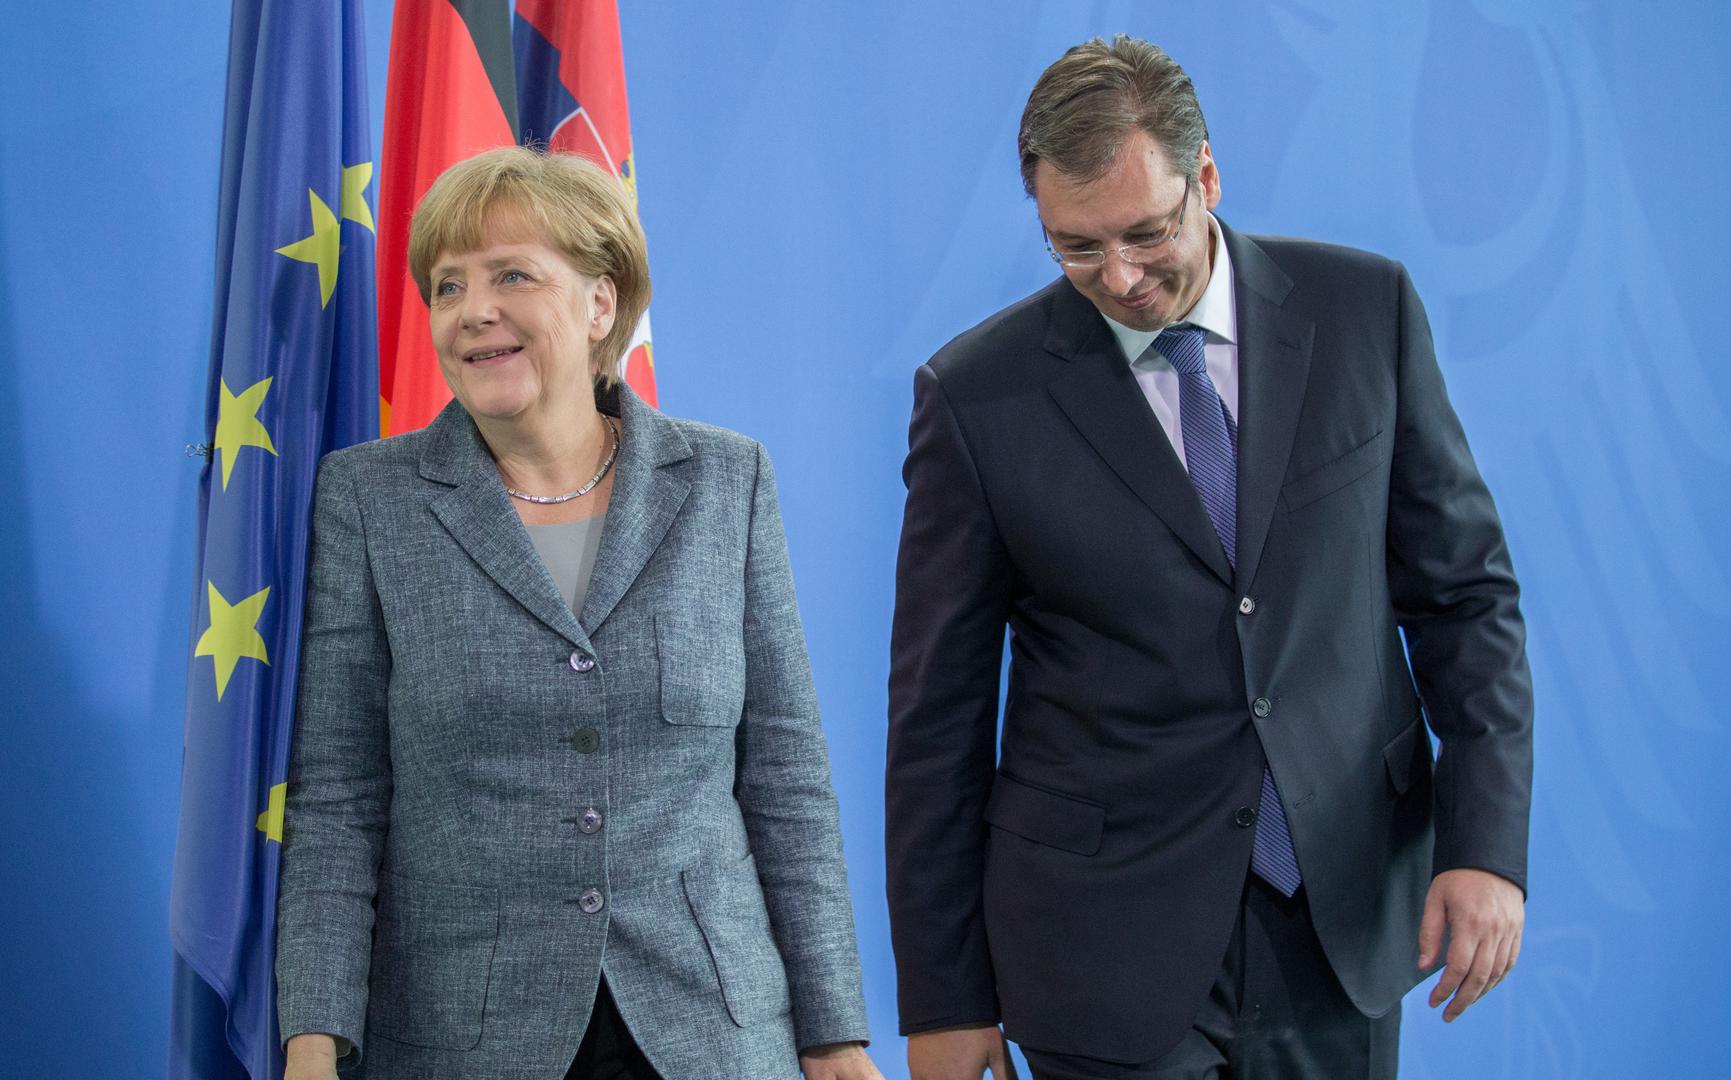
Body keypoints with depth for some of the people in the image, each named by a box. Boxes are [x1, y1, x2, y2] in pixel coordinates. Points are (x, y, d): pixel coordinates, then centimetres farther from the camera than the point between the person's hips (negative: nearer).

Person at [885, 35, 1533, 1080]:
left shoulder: (1363, 308, -2)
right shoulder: (978, 394, -7)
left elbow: (1464, 589, 4)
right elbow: (939, 711, -2)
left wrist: (1487, 840, -7)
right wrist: (945, 995, -1)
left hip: (1348, 914, 2)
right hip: (1108, 941, -2)